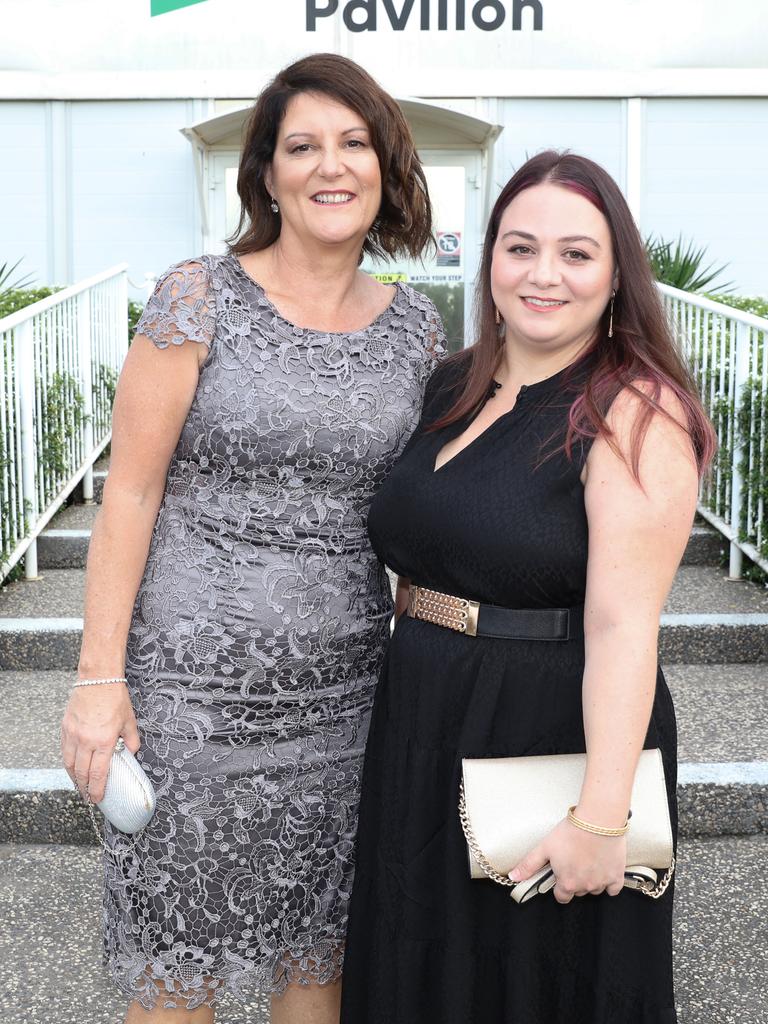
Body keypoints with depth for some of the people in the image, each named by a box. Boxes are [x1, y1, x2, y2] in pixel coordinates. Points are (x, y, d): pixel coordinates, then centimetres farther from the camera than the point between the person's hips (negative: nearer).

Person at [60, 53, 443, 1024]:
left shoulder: (416, 326, 5)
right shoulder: (200, 297, -7)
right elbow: (129, 492, -8)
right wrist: (99, 677, -12)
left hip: (344, 689, 4)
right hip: (194, 680, -3)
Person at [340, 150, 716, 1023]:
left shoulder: (634, 412, -16)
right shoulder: (452, 387, 6)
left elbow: (621, 625, -23)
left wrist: (601, 818, -25)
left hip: (554, 742, -7)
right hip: (422, 730, 7)